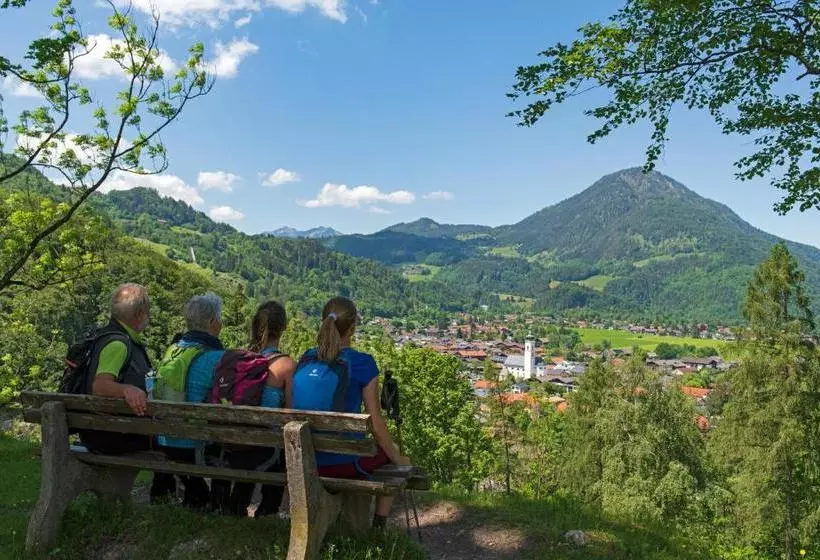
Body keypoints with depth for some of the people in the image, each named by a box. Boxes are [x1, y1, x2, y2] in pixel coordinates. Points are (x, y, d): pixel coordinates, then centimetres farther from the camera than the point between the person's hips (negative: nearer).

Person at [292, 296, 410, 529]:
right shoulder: (362, 363, -14)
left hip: (307, 461, 6)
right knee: (391, 451, 25)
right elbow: (376, 424, -11)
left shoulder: (306, 359, 1)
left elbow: (299, 409, 12)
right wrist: (397, 458, 4)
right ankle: (379, 524, 27)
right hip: (343, 461, -5)